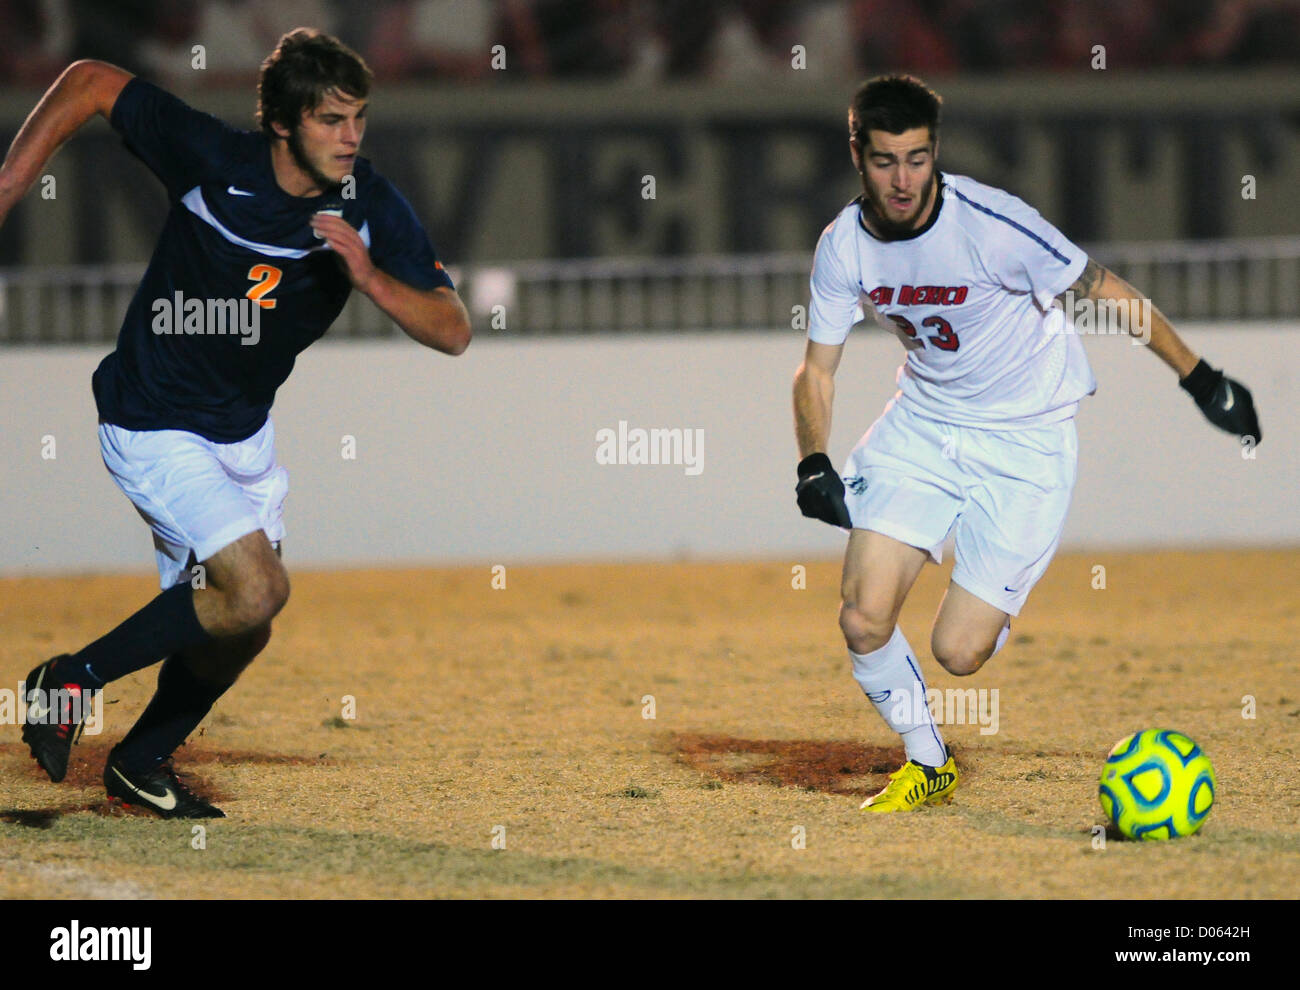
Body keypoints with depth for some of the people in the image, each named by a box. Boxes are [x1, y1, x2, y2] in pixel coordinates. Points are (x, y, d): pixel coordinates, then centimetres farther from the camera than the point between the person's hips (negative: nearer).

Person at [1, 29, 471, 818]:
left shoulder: (374, 209, -14)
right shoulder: (212, 160, -23)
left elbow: (452, 331, -19)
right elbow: (92, 83, -12)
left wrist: (370, 277, -35)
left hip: (245, 430, 6)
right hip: (156, 426, -6)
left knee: (240, 628, 12)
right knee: (256, 589, -21)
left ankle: (143, 761, 37)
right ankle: (72, 682, -5)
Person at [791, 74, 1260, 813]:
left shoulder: (991, 224, -25)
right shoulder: (844, 246, -9)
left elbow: (1102, 289, -13)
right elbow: (818, 367, 2)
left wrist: (1198, 377, -8)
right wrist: (815, 463, -15)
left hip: (1025, 440, -4)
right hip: (922, 423, 4)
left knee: (958, 652, -10)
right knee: (864, 620, -11)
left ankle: (1005, 602, 29)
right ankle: (927, 765, 16)